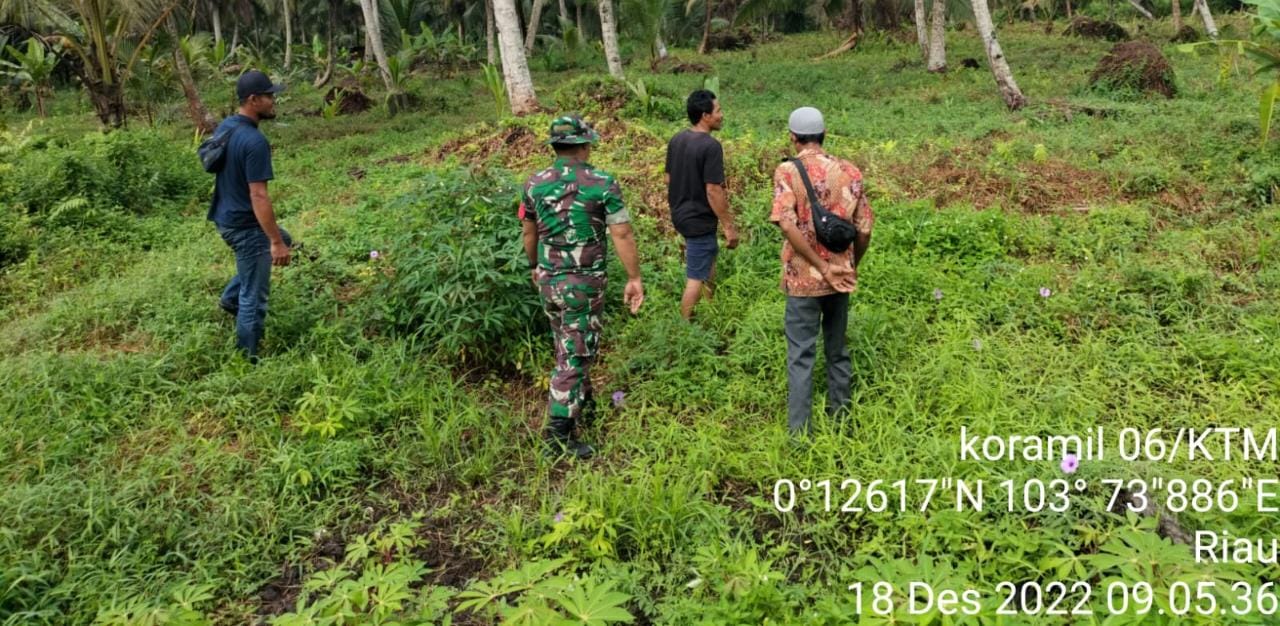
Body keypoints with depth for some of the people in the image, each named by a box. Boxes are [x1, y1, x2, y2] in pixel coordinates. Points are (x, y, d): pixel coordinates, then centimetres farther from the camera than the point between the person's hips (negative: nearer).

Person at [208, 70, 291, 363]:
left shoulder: (225, 126, 4)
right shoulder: (255, 142, -26)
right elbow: (259, 197, -27)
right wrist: (275, 242, -23)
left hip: (226, 217, 10)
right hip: (245, 225, -10)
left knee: (283, 238, 32)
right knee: (254, 297, 3)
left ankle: (231, 297, 32)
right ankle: (247, 360, 15)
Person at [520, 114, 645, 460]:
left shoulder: (535, 184, 0)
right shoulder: (603, 184, -12)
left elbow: (529, 233, 11)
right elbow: (622, 236, -13)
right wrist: (634, 278, -5)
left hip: (548, 280, 5)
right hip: (584, 283, -5)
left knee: (569, 346, 23)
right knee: (574, 354, 1)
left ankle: (584, 404, 40)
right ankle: (558, 434, 2)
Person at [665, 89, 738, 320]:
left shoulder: (676, 140, 3)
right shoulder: (711, 147, -21)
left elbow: (668, 179, 11)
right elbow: (713, 191, -22)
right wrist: (729, 226, -15)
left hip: (680, 215, 9)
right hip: (700, 221, -9)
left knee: (709, 260, 25)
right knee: (696, 278, 2)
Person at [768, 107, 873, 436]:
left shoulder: (788, 171, -10)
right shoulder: (850, 171, 0)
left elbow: (788, 226, -22)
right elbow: (864, 230, 1)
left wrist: (821, 267, -16)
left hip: (804, 279, -3)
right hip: (841, 278, 4)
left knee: (801, 356, 4)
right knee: (837, 350, 19)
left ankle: (799, 431, 8)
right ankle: (839, 415, 31)